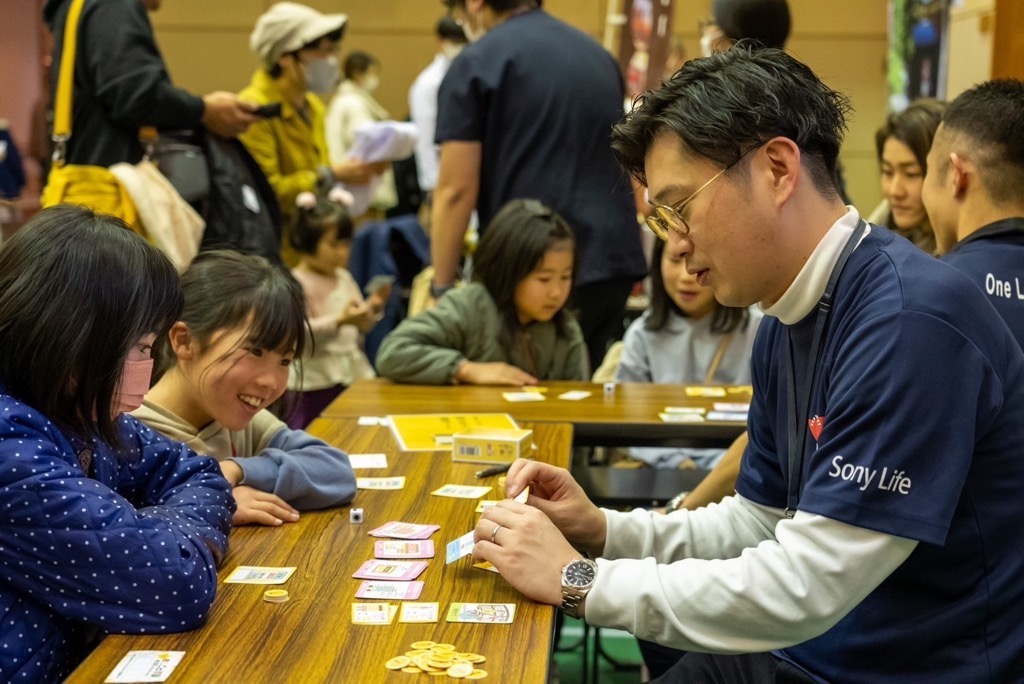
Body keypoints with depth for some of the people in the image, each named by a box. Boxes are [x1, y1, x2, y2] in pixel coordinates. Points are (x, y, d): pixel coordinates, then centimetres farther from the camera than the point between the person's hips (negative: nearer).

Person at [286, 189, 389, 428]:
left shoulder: (345, 278, 11)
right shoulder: (297, 283, -11)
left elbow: (362, 326, 19)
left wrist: (373, 308, 0)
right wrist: (339, 321, -29)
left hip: (353, 372, 7)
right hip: (317, 379, -7)